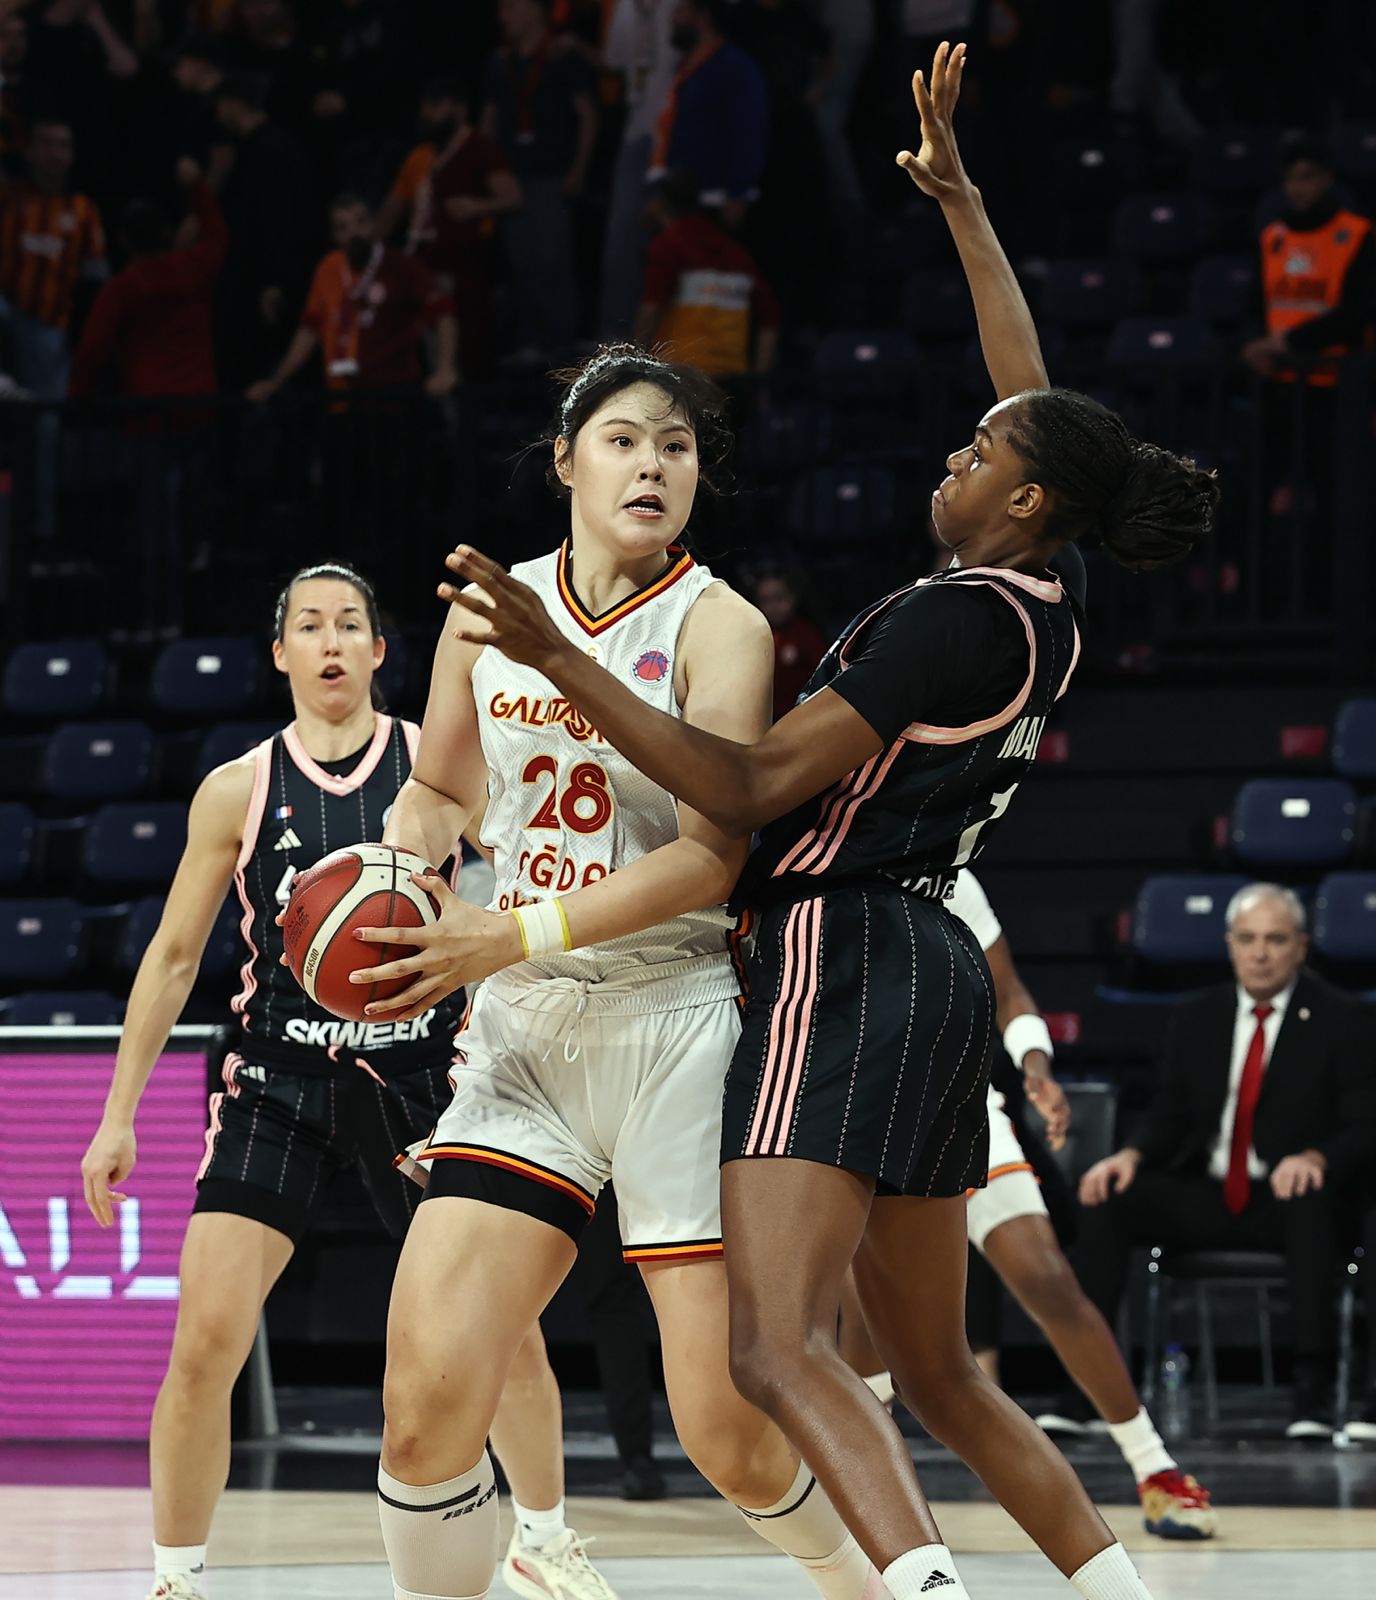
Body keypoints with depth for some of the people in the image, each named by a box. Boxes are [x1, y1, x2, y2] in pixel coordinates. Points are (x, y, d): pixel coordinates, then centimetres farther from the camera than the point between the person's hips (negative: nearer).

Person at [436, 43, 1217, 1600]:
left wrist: (557, 659, -19)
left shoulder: (948, 619, -14)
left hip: (846, 959, -9)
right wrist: (957, 199, 32)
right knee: (937, 1370, 17)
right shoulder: (1049, 619, 10)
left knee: (776, 1345, -21)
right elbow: (1038, 402, 25)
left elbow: (755, 787, -17)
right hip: (933, 966, 9)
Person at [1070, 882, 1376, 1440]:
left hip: (1289, 1195, -4)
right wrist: (1132, 1155, -10)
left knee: (1310, 1202, -40)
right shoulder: (1197, 1017, 11)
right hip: (1206, 1199, 4)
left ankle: (1313, 1389, -41)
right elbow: (1168, 1116, 13)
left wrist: (1316, 1158, -28)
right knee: (1105, 1200, -20)